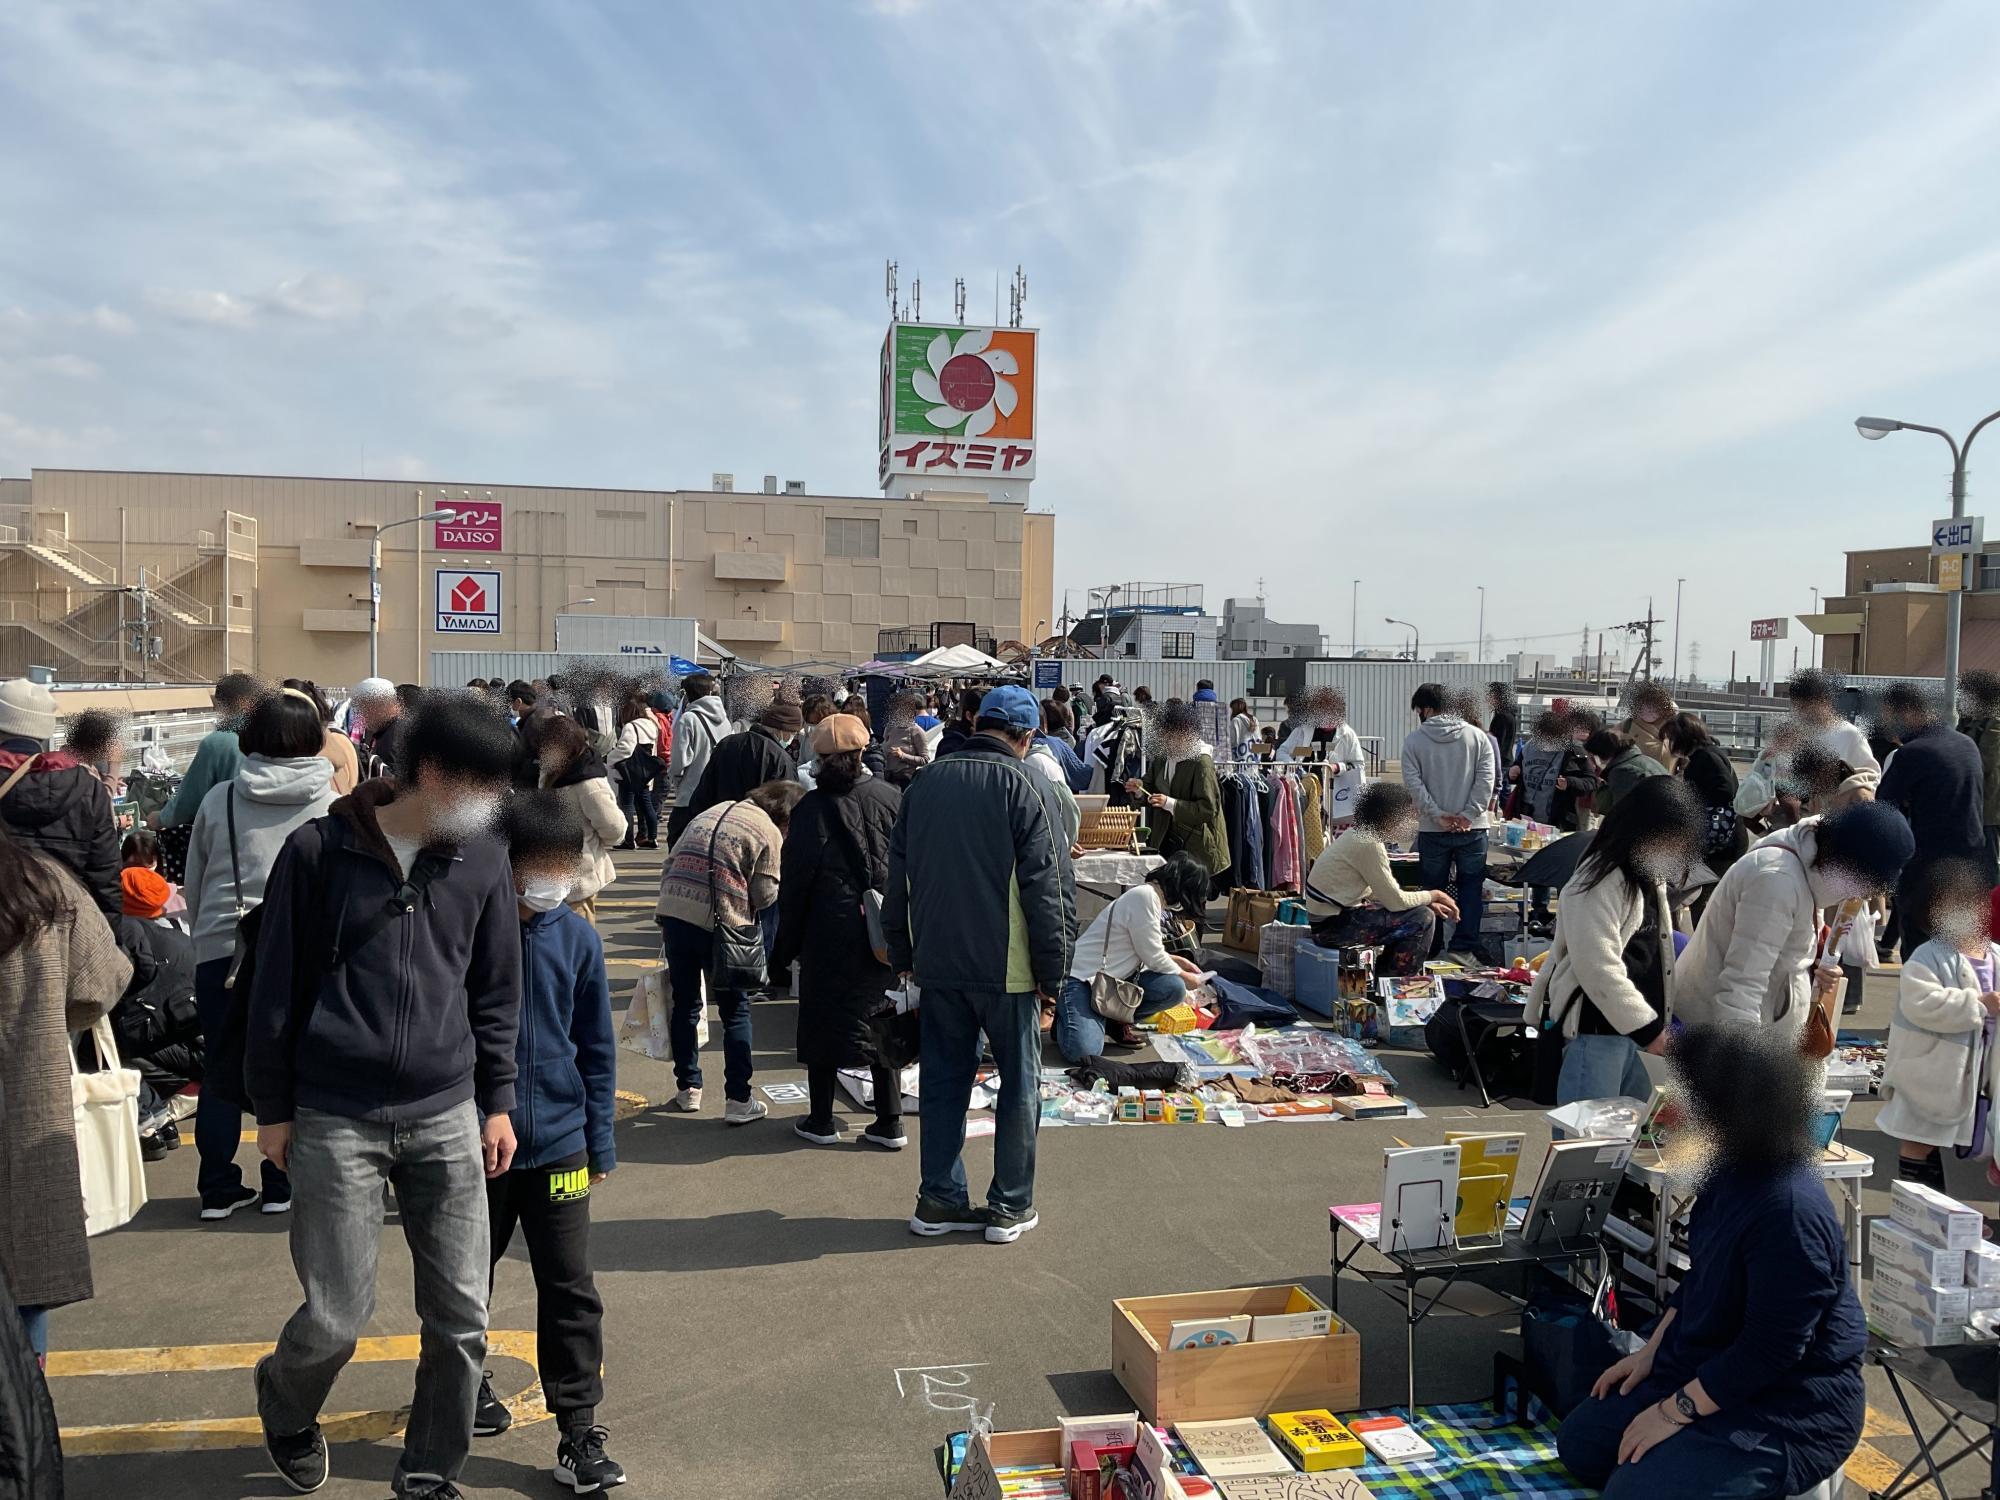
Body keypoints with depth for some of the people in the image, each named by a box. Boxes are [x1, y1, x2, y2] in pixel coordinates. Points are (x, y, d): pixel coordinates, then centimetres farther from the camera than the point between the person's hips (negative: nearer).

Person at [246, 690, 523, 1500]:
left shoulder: (482, 859, 1)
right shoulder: (319, 851, -7)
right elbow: (276, 986, 0)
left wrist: (497, 1103, 8)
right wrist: (273, 1108, 3)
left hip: (447, 1119, 3)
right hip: (335, 1122, -3)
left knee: (462, 1318, 4)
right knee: (335, 1319, 3)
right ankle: (285, 1406, 38)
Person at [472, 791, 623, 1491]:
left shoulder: (578, 939, -4)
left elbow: (597, 1048, 4)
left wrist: (600, 1141, 4)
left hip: (557, 1143, 1)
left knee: (571, 1291, 3)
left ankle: (578, 1433, 14)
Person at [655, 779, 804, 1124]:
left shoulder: (712, 812, 16)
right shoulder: (770, 832, -2)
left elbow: (670, 863, 14)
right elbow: (764, 895, -6)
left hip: (674, 912, 5)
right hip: (719, 925, -5)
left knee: (685, 1004, 18)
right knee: (735, 1012, 9)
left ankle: (688, 1089, 28)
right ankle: (738, 1100, 10)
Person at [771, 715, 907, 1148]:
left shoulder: (813, 807, -9)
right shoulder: (891, 798, -1)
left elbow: (794, 881, -7)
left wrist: (787, 943, 2)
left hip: (830, 933, -3)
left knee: (823, 1021, 10)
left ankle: (821, 1121, 18)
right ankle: (890, 1123, 16)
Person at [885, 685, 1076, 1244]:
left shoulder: (926, 783, 7)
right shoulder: (1025, 786, -10)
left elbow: (898, 878, 14)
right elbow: (1050, 888, -12)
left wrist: (903, 956, 22)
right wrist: (1053, 972, -4)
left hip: (936, 964, 5)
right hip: (1006, 967, -5)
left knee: (944, 1079, 14)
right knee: (1019, 1084, 9)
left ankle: (940, 1199, 20)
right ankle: (1010, 1207, 15)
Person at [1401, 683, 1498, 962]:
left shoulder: (1414, 740, -2)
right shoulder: (1477, 736, 2)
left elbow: (1413, 782, -9)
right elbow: (1485, 780, -5)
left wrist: (1438, 815, -10)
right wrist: (1469, 815, -7)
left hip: (1432, 830, 0)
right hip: (1472, 829, 0)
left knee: (1432, 889, 10)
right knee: (1471, 887, 8)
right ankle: (1465, 946, 4)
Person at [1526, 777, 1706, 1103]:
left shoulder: (1649, 878, 16)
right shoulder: (1599, 884, -17)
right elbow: (1599, 970, -23)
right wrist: (1648, 1029, -17)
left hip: (1631, 1029, 10)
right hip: (1593, 1033, -10)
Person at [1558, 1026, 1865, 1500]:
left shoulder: (1789, 1211, -31)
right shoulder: (1729, 1175, 0)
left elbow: (1770, 1351, -27)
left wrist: (1675, 1412, -20)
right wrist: (1651, 1352, 10)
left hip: (1786, 1410, -9)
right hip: (1710, 1369, 9)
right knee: (1579, 1442, 10)